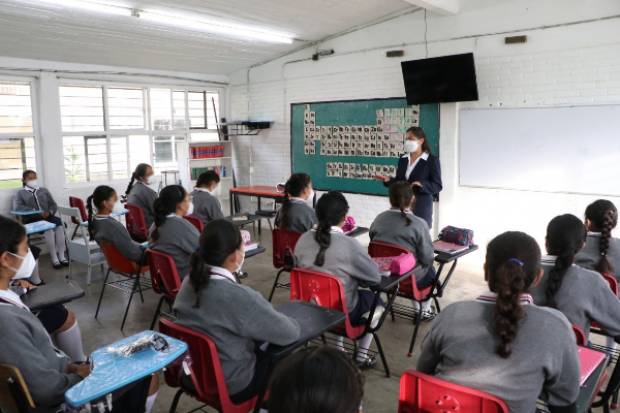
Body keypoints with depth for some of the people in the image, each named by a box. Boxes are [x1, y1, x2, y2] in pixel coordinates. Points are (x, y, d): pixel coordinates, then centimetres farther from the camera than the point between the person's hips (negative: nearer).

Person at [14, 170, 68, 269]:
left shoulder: (44, 190, 24)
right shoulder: (20, 193, 13)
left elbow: (53, 205, 17)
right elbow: (18, 207, -5)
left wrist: (50, 212, -8)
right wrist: (37, 212, -18)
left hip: (48, 216, 3)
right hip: (32, 220, -3)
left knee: (59, 224, -32)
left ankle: (62, 256, -31)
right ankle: (54, 258, -31)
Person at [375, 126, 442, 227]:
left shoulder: (432, 160, -5)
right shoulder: (403, 159, 11)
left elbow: (438, 186, -8)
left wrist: (422, 185, -25)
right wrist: (388, 180, -5)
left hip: (421, 206, -5)